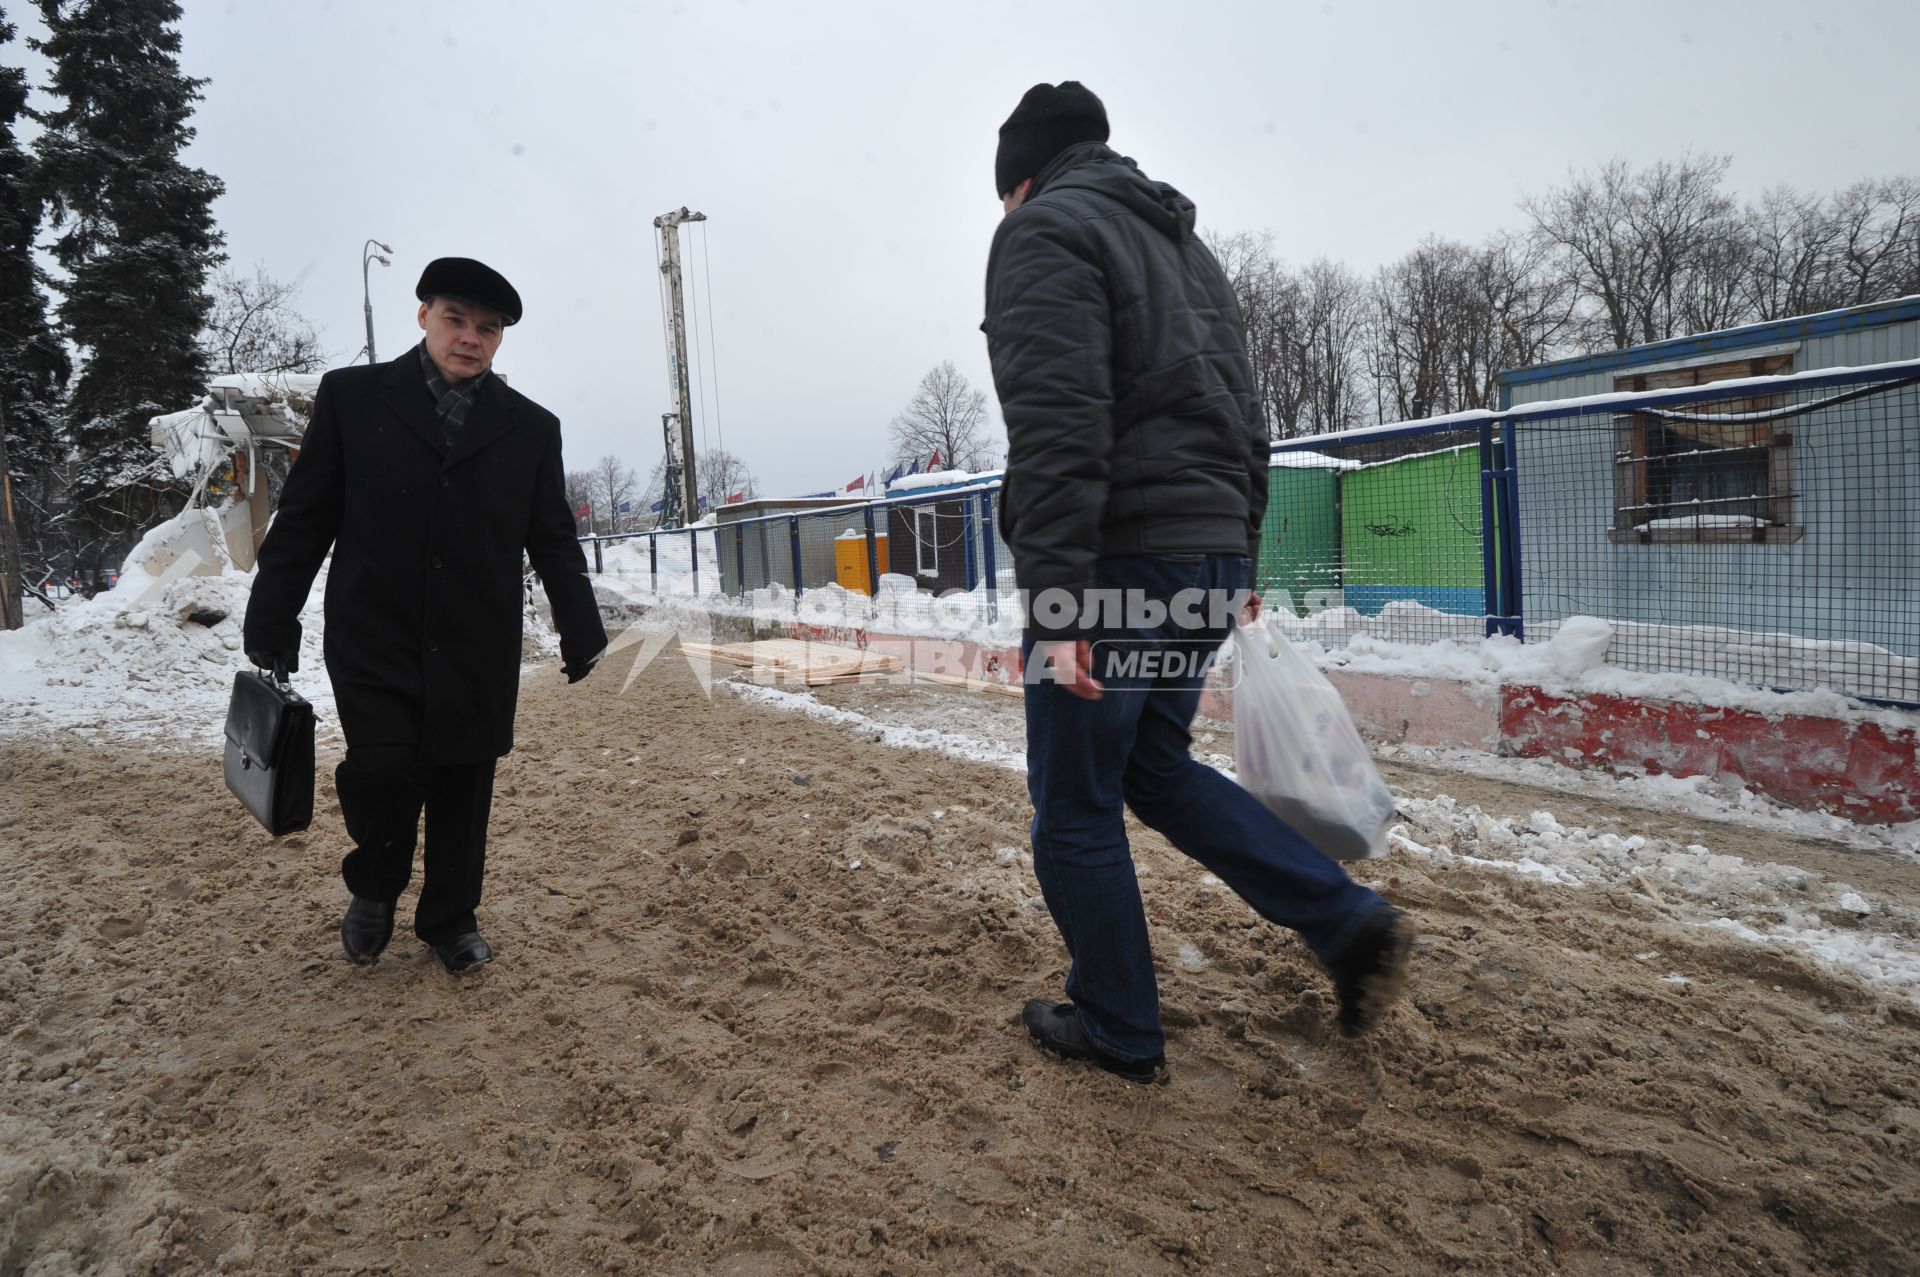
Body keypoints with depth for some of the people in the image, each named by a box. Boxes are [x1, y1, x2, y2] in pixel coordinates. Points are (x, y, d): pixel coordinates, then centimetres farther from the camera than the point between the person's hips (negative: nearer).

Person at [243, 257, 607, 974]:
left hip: (478, 653, 2)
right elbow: (303, 518, 5)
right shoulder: (351, 397, 4)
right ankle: (374, 889, 18)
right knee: (383, 770, -14)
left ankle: (451, 919, 30)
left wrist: (582, 632, 3)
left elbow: (553, 540, 9)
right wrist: (271, 619, 3)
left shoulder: (532, 428, 7)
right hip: (373, 641, -1)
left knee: (463, 790, 7)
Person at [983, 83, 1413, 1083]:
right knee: (1154, 767, 22)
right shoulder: (1185, 246, 22)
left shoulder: (1045, 229, -5)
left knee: (1076, 808, 6)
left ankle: (1117, 1031, 21)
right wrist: (1240, 567, 24)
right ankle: (1348, 920, 17)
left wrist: (1056, 604, -24)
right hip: (1208, 566, 9)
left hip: (1119, 569, -9)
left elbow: (1056, 431, -20)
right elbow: (1245, 424, 21)